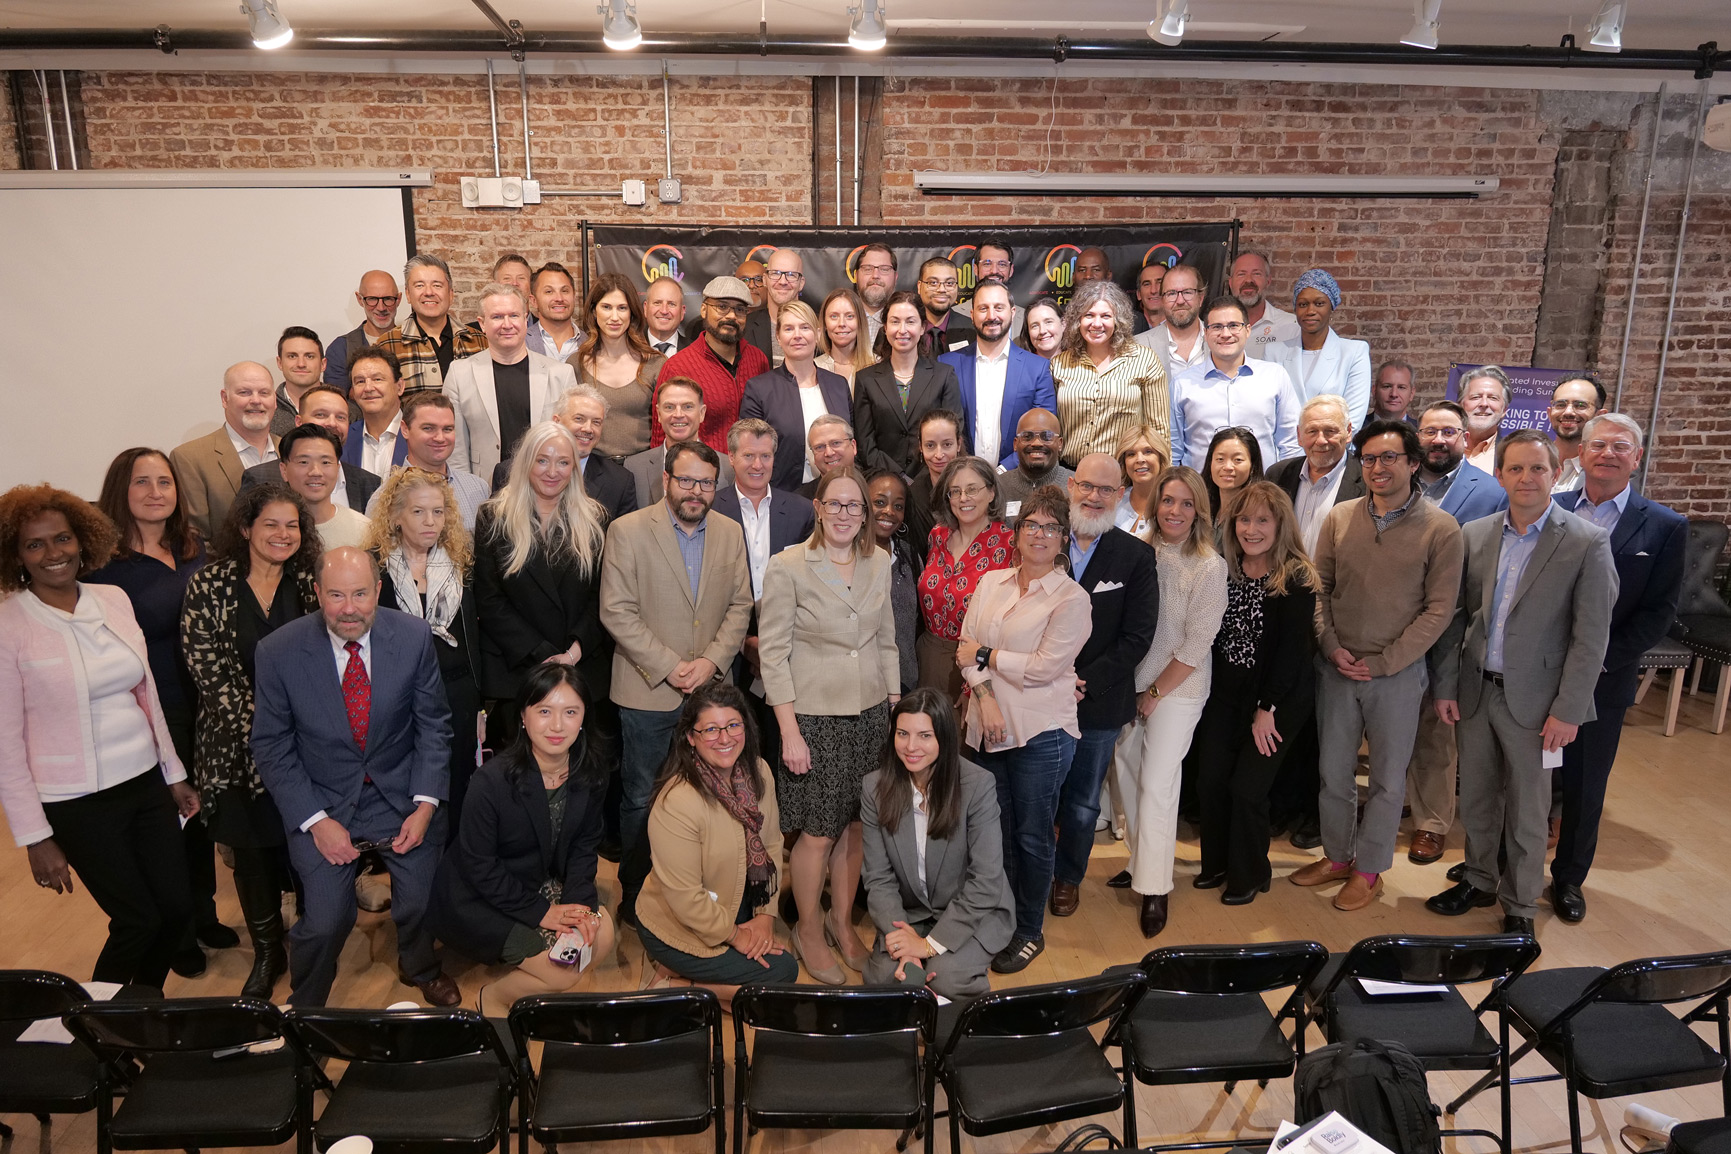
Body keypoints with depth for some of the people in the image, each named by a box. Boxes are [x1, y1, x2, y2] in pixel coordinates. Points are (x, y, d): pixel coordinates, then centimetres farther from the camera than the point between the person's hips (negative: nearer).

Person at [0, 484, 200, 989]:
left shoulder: (115, 600, 3)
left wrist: (175, 773, 14)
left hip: (147, 783, 5)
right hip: (78, 804, -5)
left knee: (178, 909, 10)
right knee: (138, 921, 4)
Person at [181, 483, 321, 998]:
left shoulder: (308, 585, 3)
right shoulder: (209, 585, -2)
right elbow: (209, 669, -7)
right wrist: (261, 730, -13)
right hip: (237, 747, 0)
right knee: (251, 849, 7)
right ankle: (267, 952, 26)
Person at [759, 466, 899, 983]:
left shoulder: (878, 562, 5)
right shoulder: (787, 567, -10)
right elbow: (773, 652, -9)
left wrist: (896, 708, 11)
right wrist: (789, 731, -12)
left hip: (870, 713, 4)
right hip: (815, 717, -4)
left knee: (855, 826, 12)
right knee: (818, 833, 3)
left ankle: (842, 922, 32)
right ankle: (809, 931, 25)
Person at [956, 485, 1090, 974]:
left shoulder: (1071, 598, -7)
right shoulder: (990, 582, 9)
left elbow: (1043, 666, -14)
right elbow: (967, 648, 3)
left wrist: (985, 655, -5)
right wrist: (986, 698, -11)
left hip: (1041, 732, -4)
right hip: (988, 727, 4)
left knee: (1031, 836, 5)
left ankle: (1029, 930, 23)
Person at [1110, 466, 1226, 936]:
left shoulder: (1210, 567, -13)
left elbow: (1197, 645, -12)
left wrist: (1156, 692, -8)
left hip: (1178, 689, -4)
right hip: (1131, 681, 4)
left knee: (1157, 785, -3)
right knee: (1127, 773, 11)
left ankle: (1155, 889, 10)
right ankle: (1141, 862, 31)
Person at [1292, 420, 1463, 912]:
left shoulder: (1440, 529, -7)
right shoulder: (1339, 519, 2)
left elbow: (1439, 608, -8)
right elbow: (1319, 589, 6)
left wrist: (1381, 662, -12)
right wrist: (1332, 647, -7)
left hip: (1397, 673, -3)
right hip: (1336, 668, 3)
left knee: (1388, 778, 9)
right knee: (1333, 770, 13)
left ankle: (1369, 869, 25)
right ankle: (1337, 856, 31)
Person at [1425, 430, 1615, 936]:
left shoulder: (1587, 543, -9)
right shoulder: (1473, 535, 2)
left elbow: (1591, 638, -10)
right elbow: (1454, 616, 6)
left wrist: (1568, 710, -13)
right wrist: (1445, 686, 3)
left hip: (1533, 699, -4)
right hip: (1474, 692, 4)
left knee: (1527, 812, 10)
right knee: (1475, 799, 17)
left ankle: (1520, 905, 27)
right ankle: (1479, 881, 37)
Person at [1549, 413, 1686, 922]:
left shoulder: (1664, 526, -2)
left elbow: (1659, 611, -5)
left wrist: (1598, 658, -13)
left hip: (1602, 681, 0)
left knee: (1585, 785, 12)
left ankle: (1569, 876, 31)